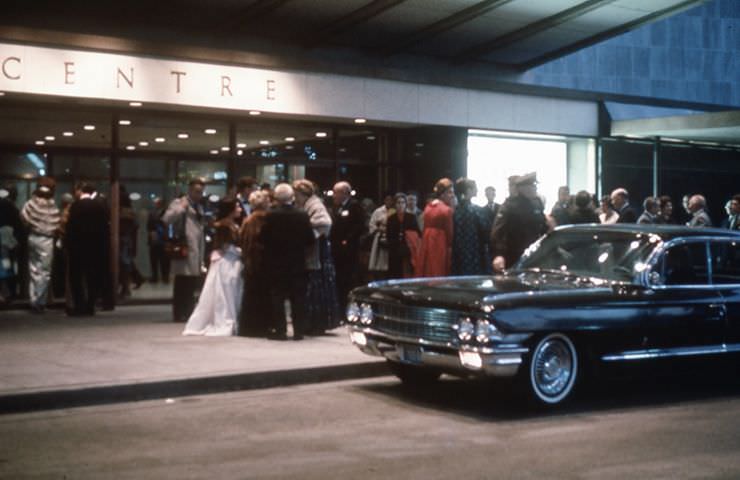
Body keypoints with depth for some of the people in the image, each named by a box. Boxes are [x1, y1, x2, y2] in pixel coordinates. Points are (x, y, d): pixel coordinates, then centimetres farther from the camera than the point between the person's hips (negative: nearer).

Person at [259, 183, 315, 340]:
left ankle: (280, 330, 3)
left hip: (275, 264, -1)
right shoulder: (302, 216, -5)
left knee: (277, 298, 5)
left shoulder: (270, 216, -10)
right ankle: (299, 330, 8)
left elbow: (263, 238, -8)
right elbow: (310, 239, -3)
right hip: (297, 264, 2)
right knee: (298, 299, 7)